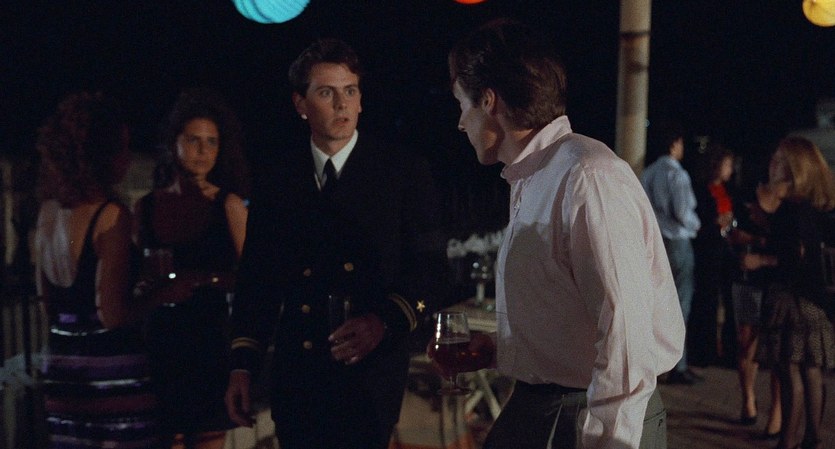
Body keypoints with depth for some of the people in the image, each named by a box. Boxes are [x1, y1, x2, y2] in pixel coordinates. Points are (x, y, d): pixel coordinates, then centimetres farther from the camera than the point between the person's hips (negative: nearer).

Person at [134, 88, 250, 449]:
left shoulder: (227, 204, -1)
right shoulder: (149, 205, 9)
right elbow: (138, 277, 17)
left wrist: (196, 279, -9)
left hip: (210, 334, -3)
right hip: (163, 335, 3)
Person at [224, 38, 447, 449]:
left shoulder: (404, 172, -1)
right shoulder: (278, 178, 6)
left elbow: (429, 268, -3)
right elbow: (256, 276, 8)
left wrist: (384, 321, -20)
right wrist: (243, 365, 2)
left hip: (370, 372, -2)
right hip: (296, 372, 3)